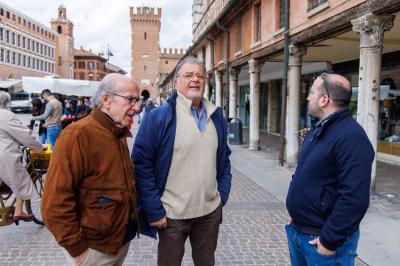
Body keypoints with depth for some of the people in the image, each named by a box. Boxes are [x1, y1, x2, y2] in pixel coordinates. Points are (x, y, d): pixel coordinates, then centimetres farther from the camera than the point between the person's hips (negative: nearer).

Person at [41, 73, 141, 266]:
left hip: (123, 239, 8)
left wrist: (132, 219, 14)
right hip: (95, 249, -8)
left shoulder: (119, 134, 6)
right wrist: (77, 248, -19)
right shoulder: (77, 135, -22)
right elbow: (55, 202, -24)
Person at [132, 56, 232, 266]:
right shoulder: (158, 117, -12)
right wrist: (154, 210, -14)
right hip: (172, 214, -4)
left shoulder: (217, 117, 7)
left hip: (211, 211, 5)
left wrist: (222, 194, 7)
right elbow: (142, 164, -13)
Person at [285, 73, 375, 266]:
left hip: (320, 239, -8)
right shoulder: (318, 129, 9)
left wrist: (330, 241, -22)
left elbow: (355, 198, -27)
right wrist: (295, 213, 15)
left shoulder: (351, 137, -22)